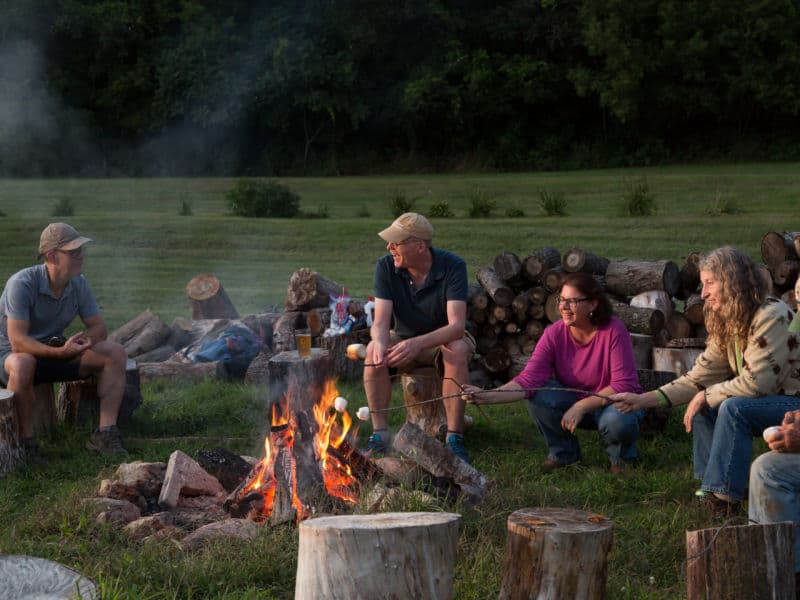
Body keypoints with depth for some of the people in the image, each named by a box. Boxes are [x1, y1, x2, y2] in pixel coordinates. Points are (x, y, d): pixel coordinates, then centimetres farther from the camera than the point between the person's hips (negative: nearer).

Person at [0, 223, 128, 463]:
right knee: (23, 364, -43)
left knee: (115, 353, -12)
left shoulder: (79, 284, -5)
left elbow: (99, 327, 2)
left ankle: (105, 432, -14)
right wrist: (61, 352, -42)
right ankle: (25, 442, -26)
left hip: (56, 351, 7)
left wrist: (85, 339, -22)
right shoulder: (22, 284, -25)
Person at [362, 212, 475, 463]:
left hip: (444, 340, -2)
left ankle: (455, 437, -30)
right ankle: (380, 433, -23)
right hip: (403, 339, 2)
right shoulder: (386, 267, -15)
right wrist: (380, 342, -45)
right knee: (373, 350, -28)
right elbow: (380, 322, -20)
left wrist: (418, 343, -50)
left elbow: (457, 325, -32)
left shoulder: (452, 266, -23)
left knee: (457, 351, -36)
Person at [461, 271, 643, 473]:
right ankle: (562, 453, 1)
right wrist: (487, 396, -39)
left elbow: (623, 385, -24)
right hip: (574, 402, 3)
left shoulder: (613, 332, -23)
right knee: (538, 396, -23)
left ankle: (621, 457, 0)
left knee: (617, 421, -37)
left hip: (614, 402, -3)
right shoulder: (554, 334, -14)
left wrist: (581, 406, -32)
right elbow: (528, 380, -23)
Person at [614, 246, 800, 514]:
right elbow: (701, 376, 5)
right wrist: (643, 399, -3)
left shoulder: (772, 316, -23)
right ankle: (712, 485, 6)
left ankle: (724, 497, -21)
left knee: (733, 407, -28)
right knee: (703, 407, 2)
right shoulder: (728, 322, 5)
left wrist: (705, 397, -15)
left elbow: (757, 382, -26)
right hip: (767, 401, 9)